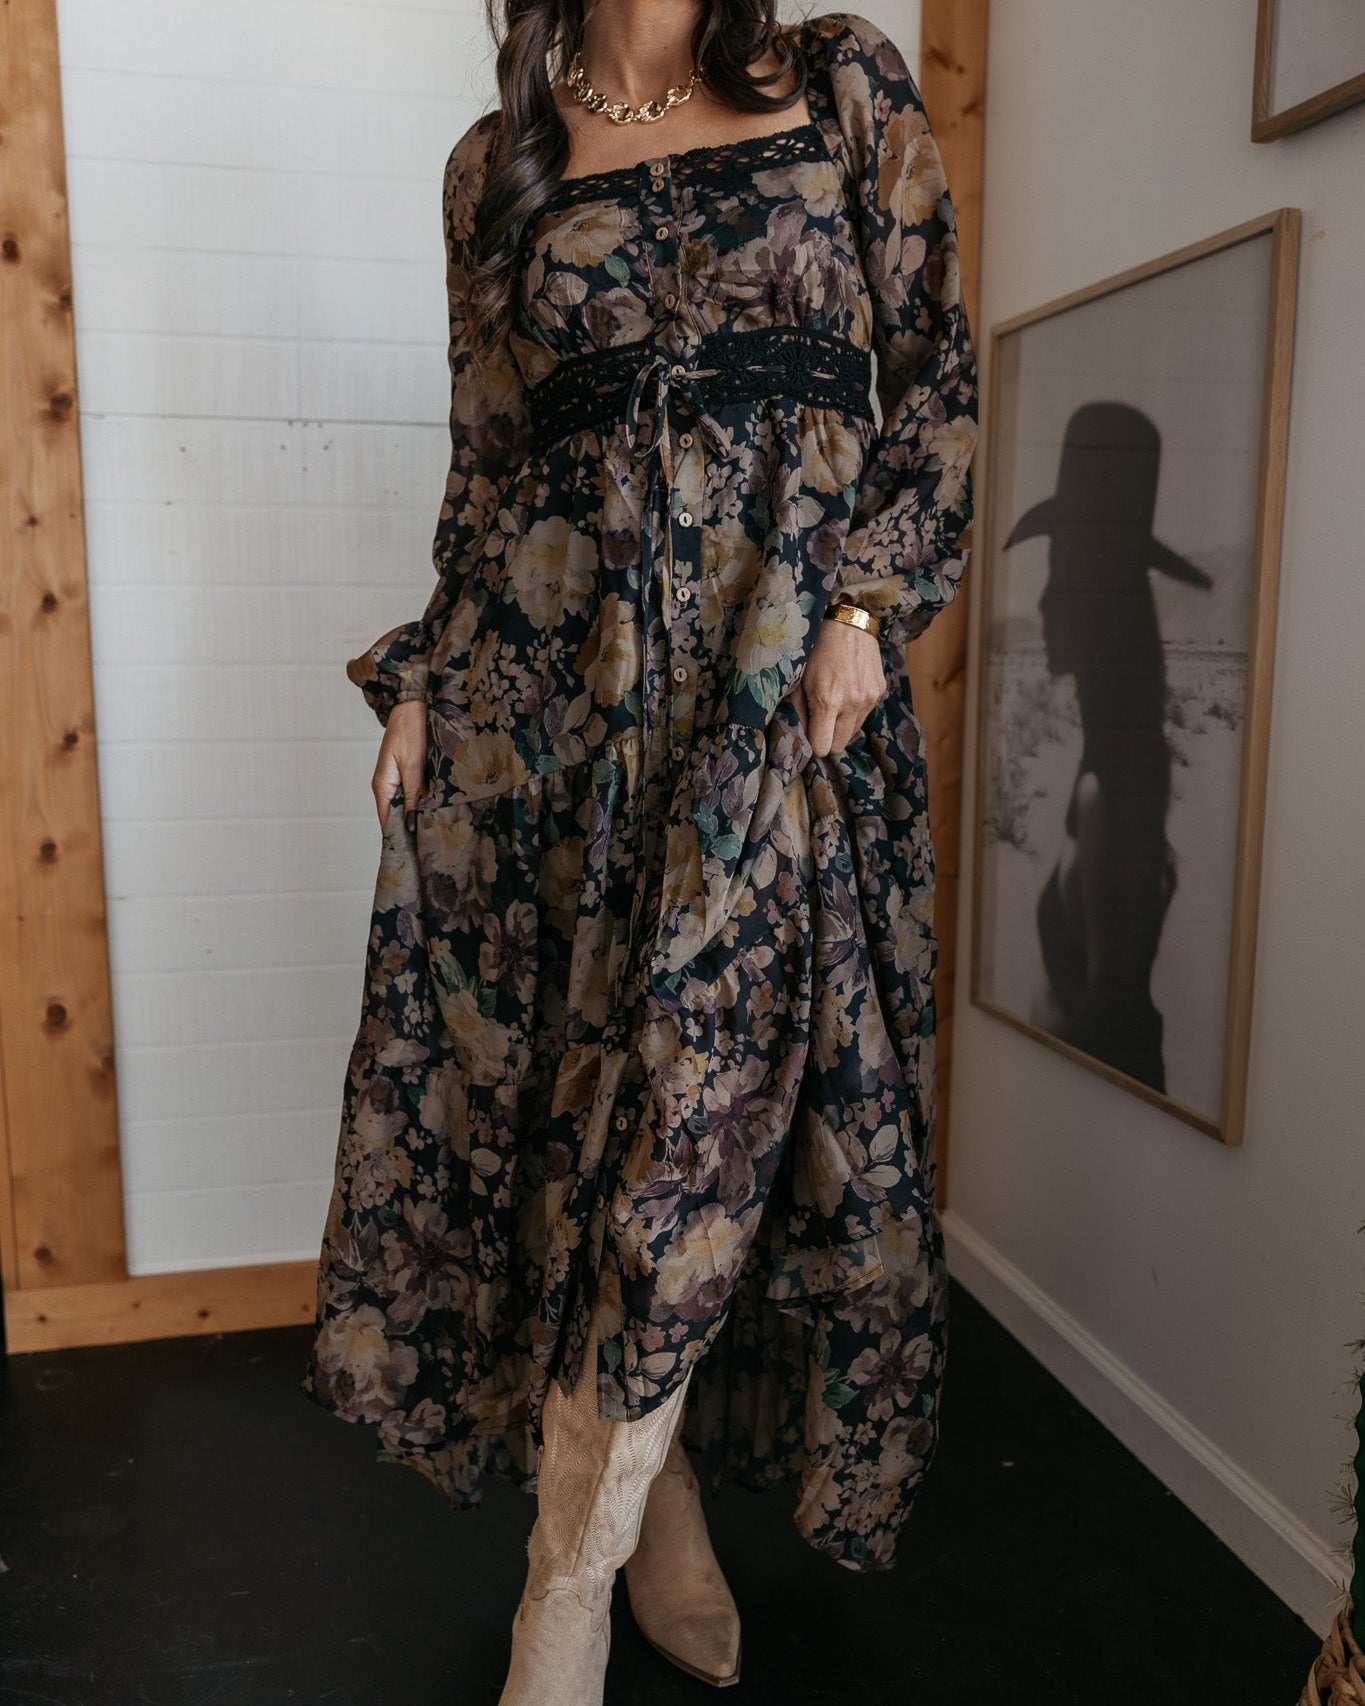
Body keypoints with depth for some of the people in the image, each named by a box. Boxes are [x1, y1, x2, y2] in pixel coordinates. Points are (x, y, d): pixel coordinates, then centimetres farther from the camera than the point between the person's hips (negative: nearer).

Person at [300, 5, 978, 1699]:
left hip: (776, 670, -2)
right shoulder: (497, 161, 17)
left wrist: (872, 603, -7)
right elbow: (483, 457, 15)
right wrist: (421, 682, 6)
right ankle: (667, 1542, 22)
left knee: (689, 1107, -9)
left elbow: (936, 371, 7)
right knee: (556, 1082, 2)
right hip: (547, 665, 3)